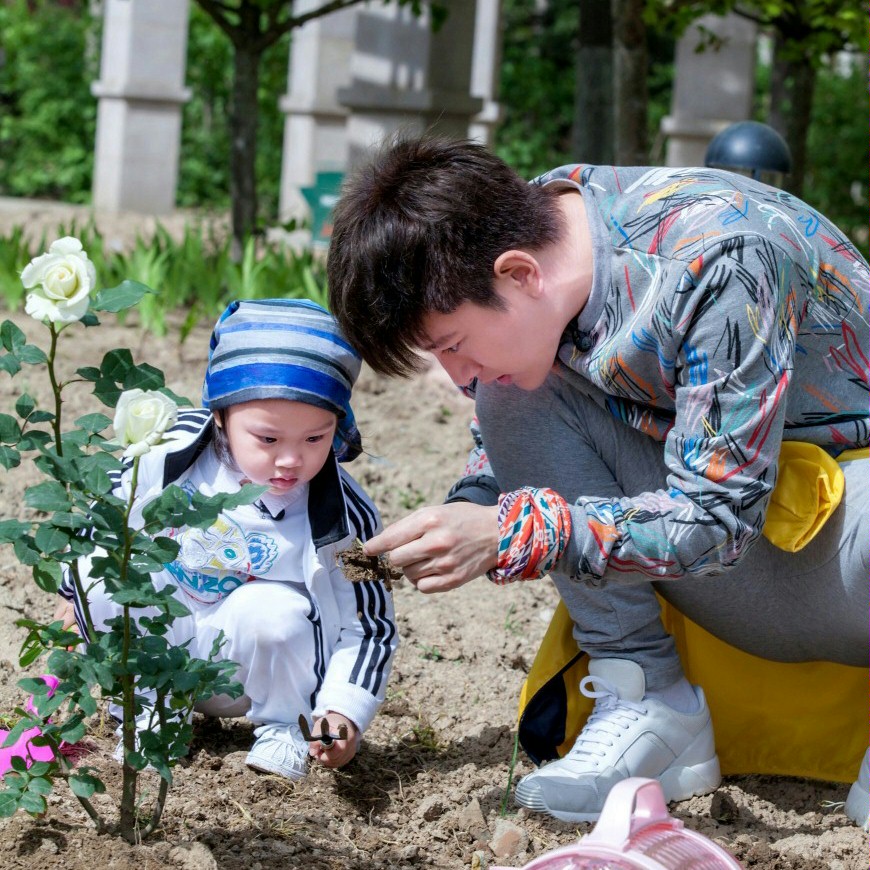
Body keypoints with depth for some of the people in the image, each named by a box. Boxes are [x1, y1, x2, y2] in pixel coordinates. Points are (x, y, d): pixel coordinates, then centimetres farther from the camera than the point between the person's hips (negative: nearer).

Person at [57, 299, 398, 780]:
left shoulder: (343, 516, -20)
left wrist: (344, 711, -25)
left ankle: (287, 727, -2)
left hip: (249, 668, -2)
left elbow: (369, 624, -12)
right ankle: (151, 710, 1)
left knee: (270, 610, -33)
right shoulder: (167, 456, -17)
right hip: (160, 651, 2)